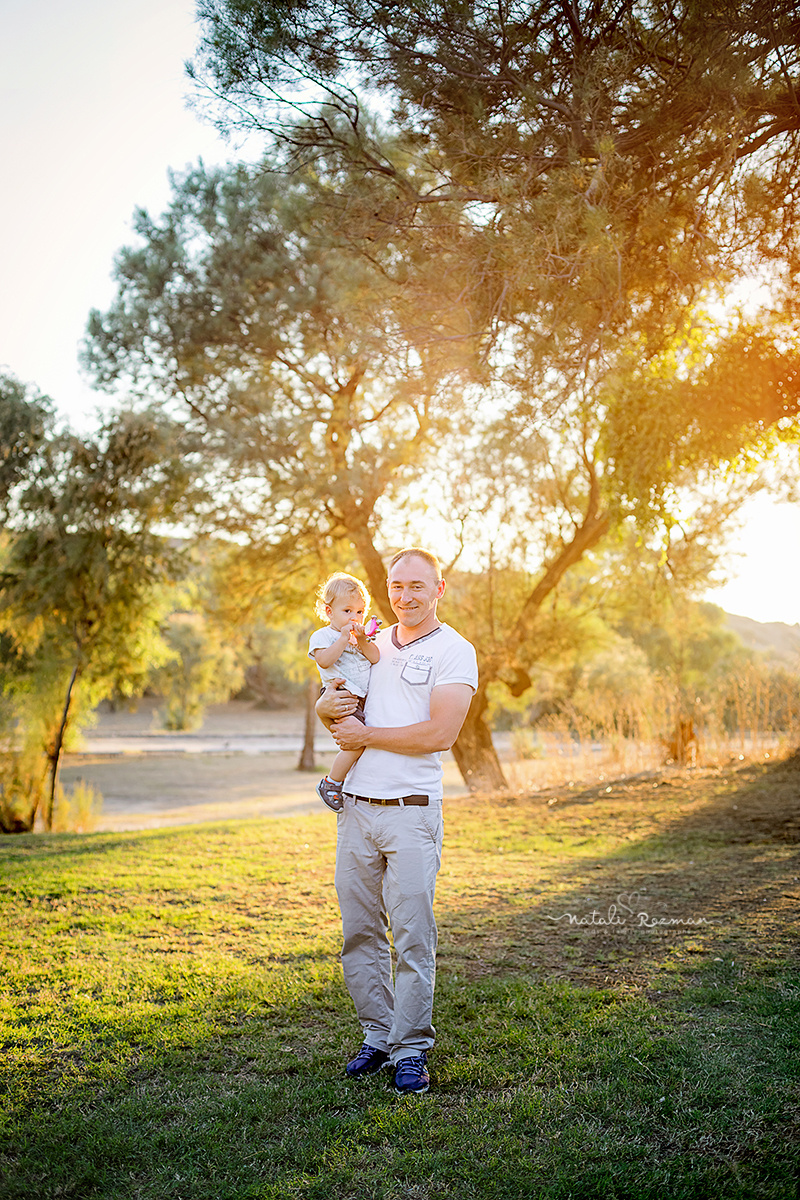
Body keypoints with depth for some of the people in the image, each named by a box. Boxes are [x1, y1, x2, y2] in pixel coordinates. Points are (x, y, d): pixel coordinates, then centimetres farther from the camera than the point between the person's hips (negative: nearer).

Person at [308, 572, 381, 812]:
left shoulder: (362, 636, 20)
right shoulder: (322, 636, 1)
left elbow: (375, 658, 6)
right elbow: (325, 660, -18)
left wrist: (362, 639, -8)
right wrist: (343, 639, -15)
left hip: (364, 699, 8)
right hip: (341, 697, -8)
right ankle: (331, 783, -6)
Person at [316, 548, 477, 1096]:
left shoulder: (454, 651, -3)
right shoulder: (370, 644, 15)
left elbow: (440, 733, -15)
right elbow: (331, 700, 22)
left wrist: (367, 735, -9)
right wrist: (328, 705, -3)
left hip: (411, 811, -5)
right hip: (356, 808, 6)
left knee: (414, 937, -2)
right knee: (359, 932, 10)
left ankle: (411, 1050, 10)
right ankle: (377, 1037, 24)